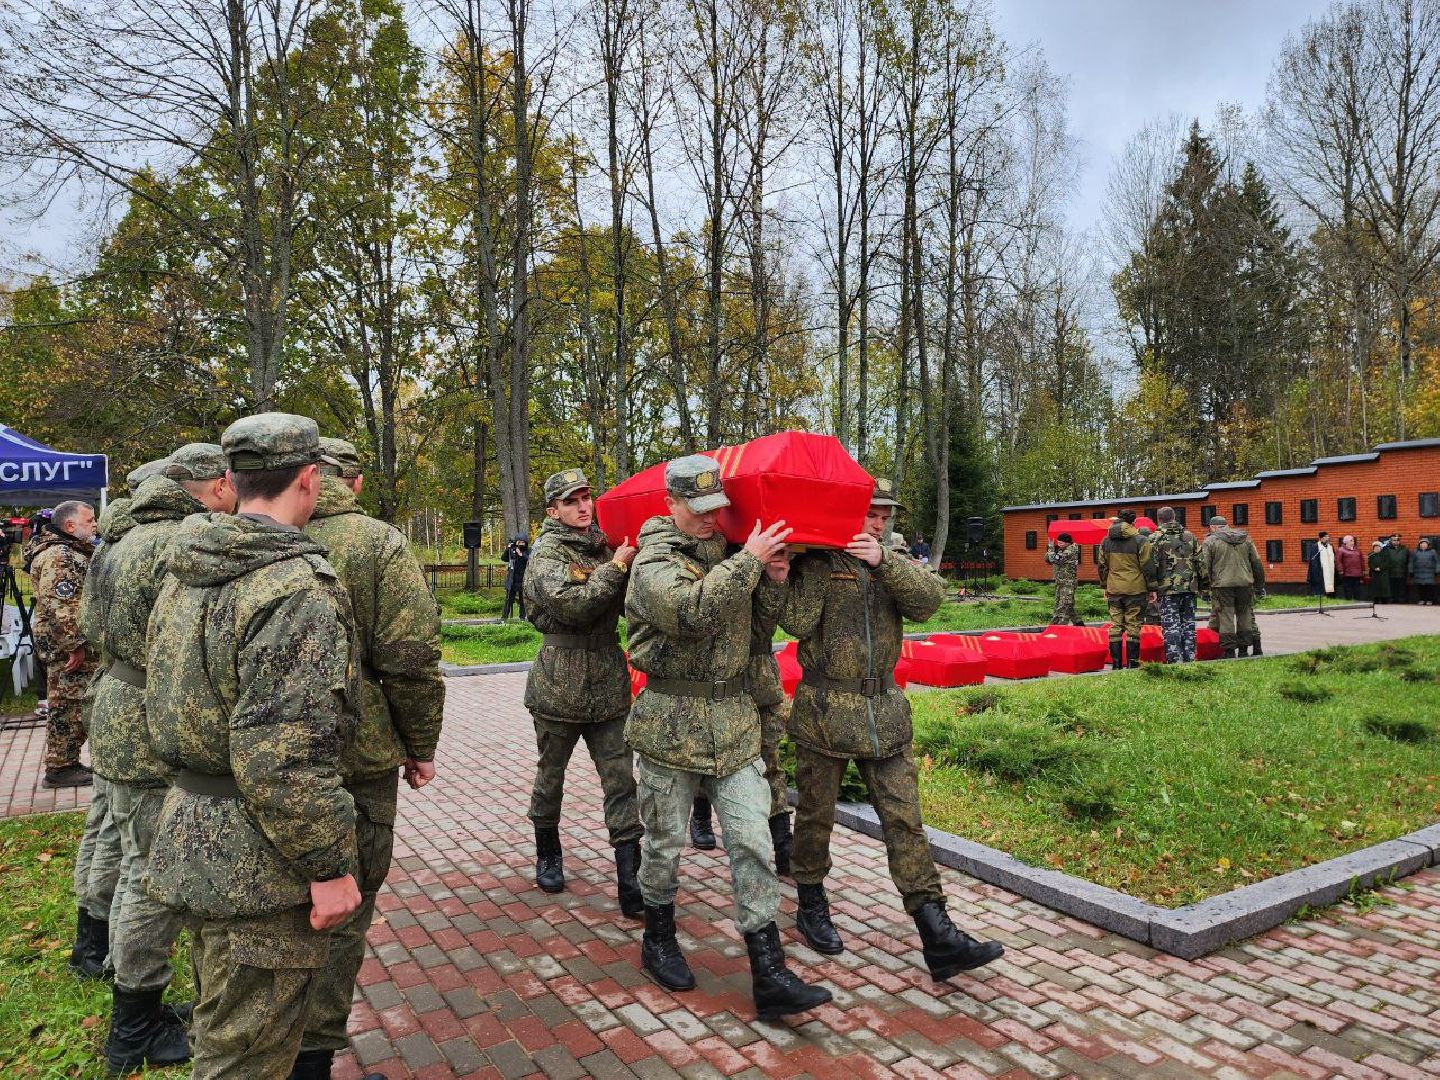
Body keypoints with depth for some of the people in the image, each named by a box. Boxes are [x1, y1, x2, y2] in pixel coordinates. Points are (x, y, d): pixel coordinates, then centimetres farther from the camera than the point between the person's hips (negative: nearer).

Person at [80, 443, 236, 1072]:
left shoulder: (124, 540, 11)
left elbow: (93, 626, 20)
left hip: (118, 721, 10)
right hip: (158, 737, -10)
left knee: (139, 869, 21)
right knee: (156, 880, 3)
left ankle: (135, 1015, 36)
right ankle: (137, 1031, 19)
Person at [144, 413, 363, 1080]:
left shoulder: (185, 573, 6)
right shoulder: (298, 588, -24)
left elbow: (165, 699, 16)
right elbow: (283, 757, -28)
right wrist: (329, 865, -19)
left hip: (189, 833, 9)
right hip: (257, 864, -9)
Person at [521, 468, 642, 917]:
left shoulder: (604, 548, 9)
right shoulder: (546, 553, -8)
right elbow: (572, 605, -25)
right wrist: (616, 567, -19)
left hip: (609, 685, 4)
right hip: (560, 686, -4)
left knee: (621, 781, 0)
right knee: (550, 777, 14)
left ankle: (630, 885, 3)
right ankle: (547, 856, 37)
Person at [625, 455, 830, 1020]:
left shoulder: (728, 552, 9)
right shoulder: (653, 561, -9)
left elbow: (761, 621, 18)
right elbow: (692, 611, -30)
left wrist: (773, 582, -2)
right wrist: (749, 560, -25)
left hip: (734, 718, 5)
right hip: (671, 720, -4)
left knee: (752, 841, 0)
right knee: (664, 841, 12)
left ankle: (769, 974, 6)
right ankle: (658, 942, 36)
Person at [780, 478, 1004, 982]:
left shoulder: (892, 563, 11)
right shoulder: (815, 560, -5)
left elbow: (929, 599, -8)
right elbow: (797, 621, -19)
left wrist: (883, 561, -21)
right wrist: (822, 557, -21)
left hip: (885, 713, 4)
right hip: (825, 710, -4)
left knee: (905, 821, 2)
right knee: (816, 815, 11)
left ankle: (937, 935, 4)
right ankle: (811, 907, 32)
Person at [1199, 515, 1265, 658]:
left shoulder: (1210, 541, 1)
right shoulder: (1246, 539, 15)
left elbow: (1204, 567, -5)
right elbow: (1257, 564, 14)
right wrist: (1260, 586, 20)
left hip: (1222, 585, -4)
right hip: (1245, 583, 4)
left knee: (1226, 619, 0)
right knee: (1246, 616, 14)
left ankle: (1229, 652, 1)